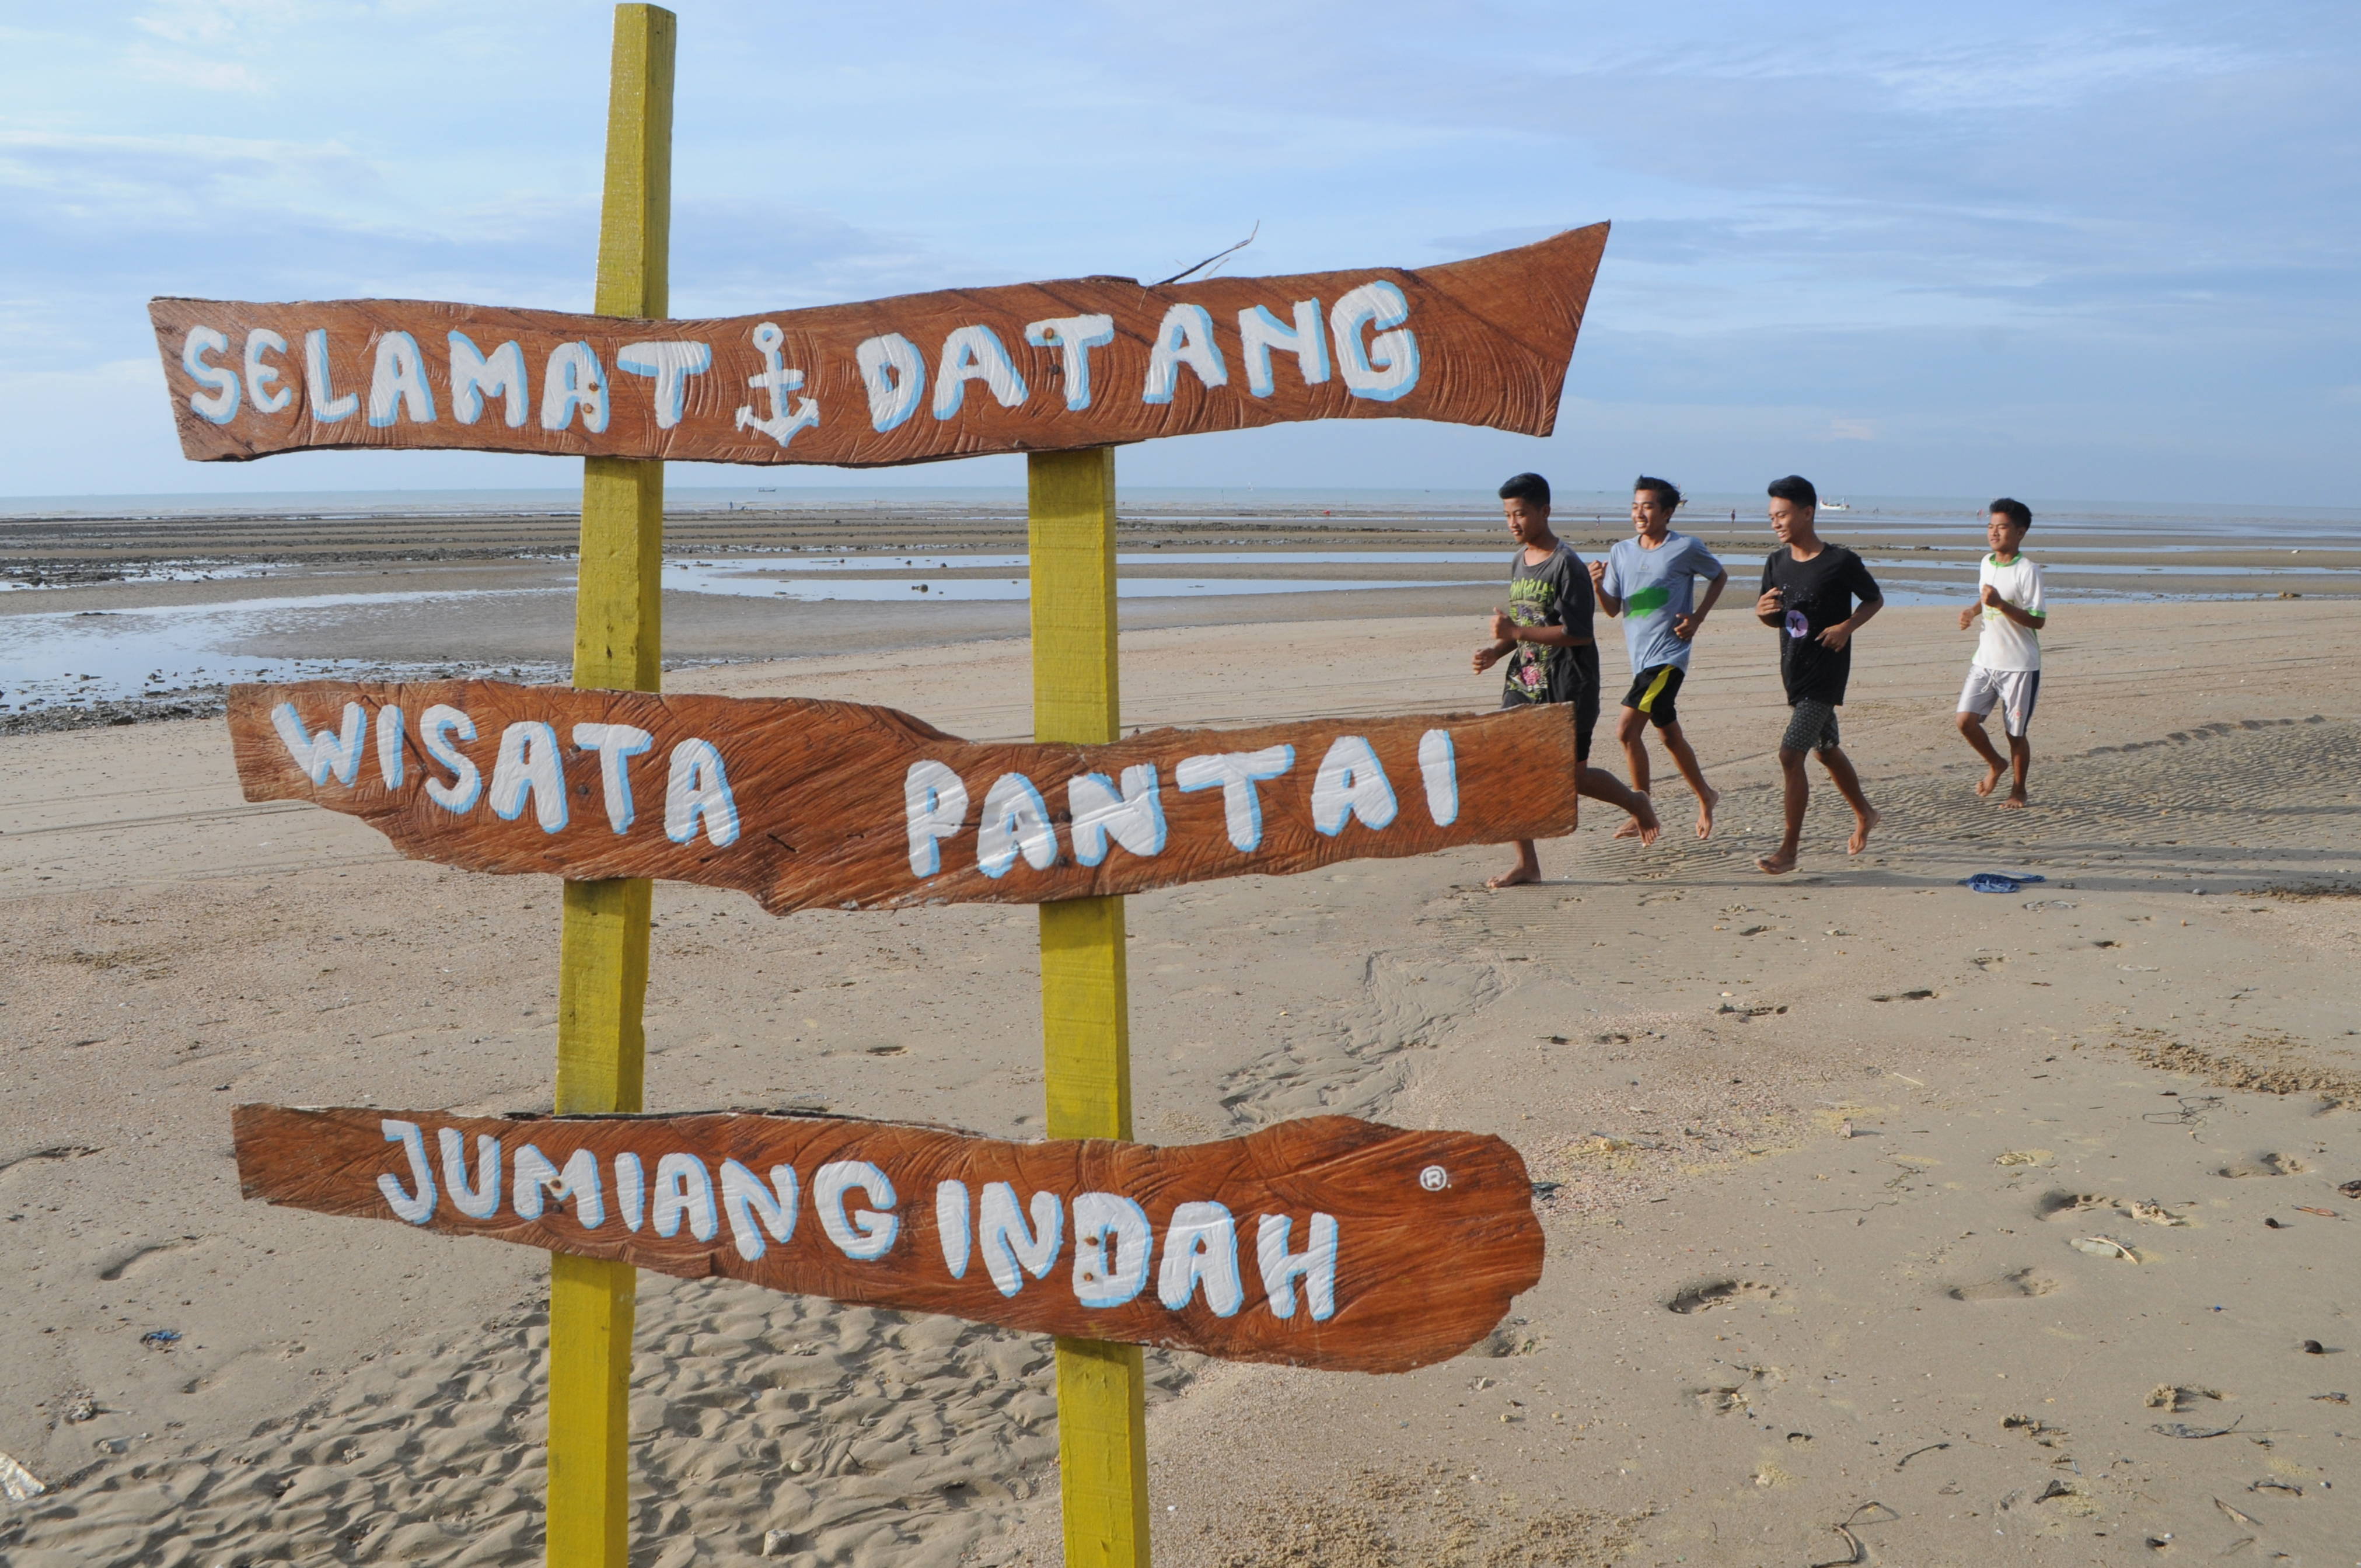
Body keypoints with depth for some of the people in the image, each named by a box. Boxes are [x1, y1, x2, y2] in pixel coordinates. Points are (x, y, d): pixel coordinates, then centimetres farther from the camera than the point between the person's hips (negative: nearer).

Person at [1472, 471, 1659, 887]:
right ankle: (1526, 863, 5)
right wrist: (1497, 650, 3)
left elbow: (1579, 633, -20)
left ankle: (1636, 804, 31)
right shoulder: (1518, 561, 11)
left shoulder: (1566, 564, -15)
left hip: (1567, 687, -7)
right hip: (1524, 682, 7)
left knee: (1573, 775, 2)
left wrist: (1516, 632, -22)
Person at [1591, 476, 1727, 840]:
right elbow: (1613, 609, 10)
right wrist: (1598, 585, -10)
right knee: (1669, 735, 12)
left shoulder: (1687, 549, -6)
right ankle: (1705, 797, 29)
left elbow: (1720, 577, 11)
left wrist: (1698, 617, -1)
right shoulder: (1621, 552, 7)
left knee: (1627, 731, -13)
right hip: (1639, 656, 6)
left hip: (1668, 656, -6)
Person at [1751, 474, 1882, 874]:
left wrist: (1847, 627, -15)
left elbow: (1875, 600, 1)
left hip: (1825, 673, -7)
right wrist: (1763, 611, -9)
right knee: (1826, 749, 21)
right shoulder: (1777, 563, 3)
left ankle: (1788, 851, -9)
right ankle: (1864, 814, 44)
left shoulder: (1841, 562, -14)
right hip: (1794, 671, 7)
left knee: (1791, 754, -14)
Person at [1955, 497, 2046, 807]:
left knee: (2015, 732, 4)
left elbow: (2038, 620, -17)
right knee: (1966, 720, -6)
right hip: (1985, 661, 6)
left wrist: (2000, 604, -27)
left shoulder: (2028, 571, -14)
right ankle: (1995, 764, 21)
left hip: (2020, 665, -6)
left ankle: (2018, 790, 23)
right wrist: (1972, 611, 6)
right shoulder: (1987, 563, 7)